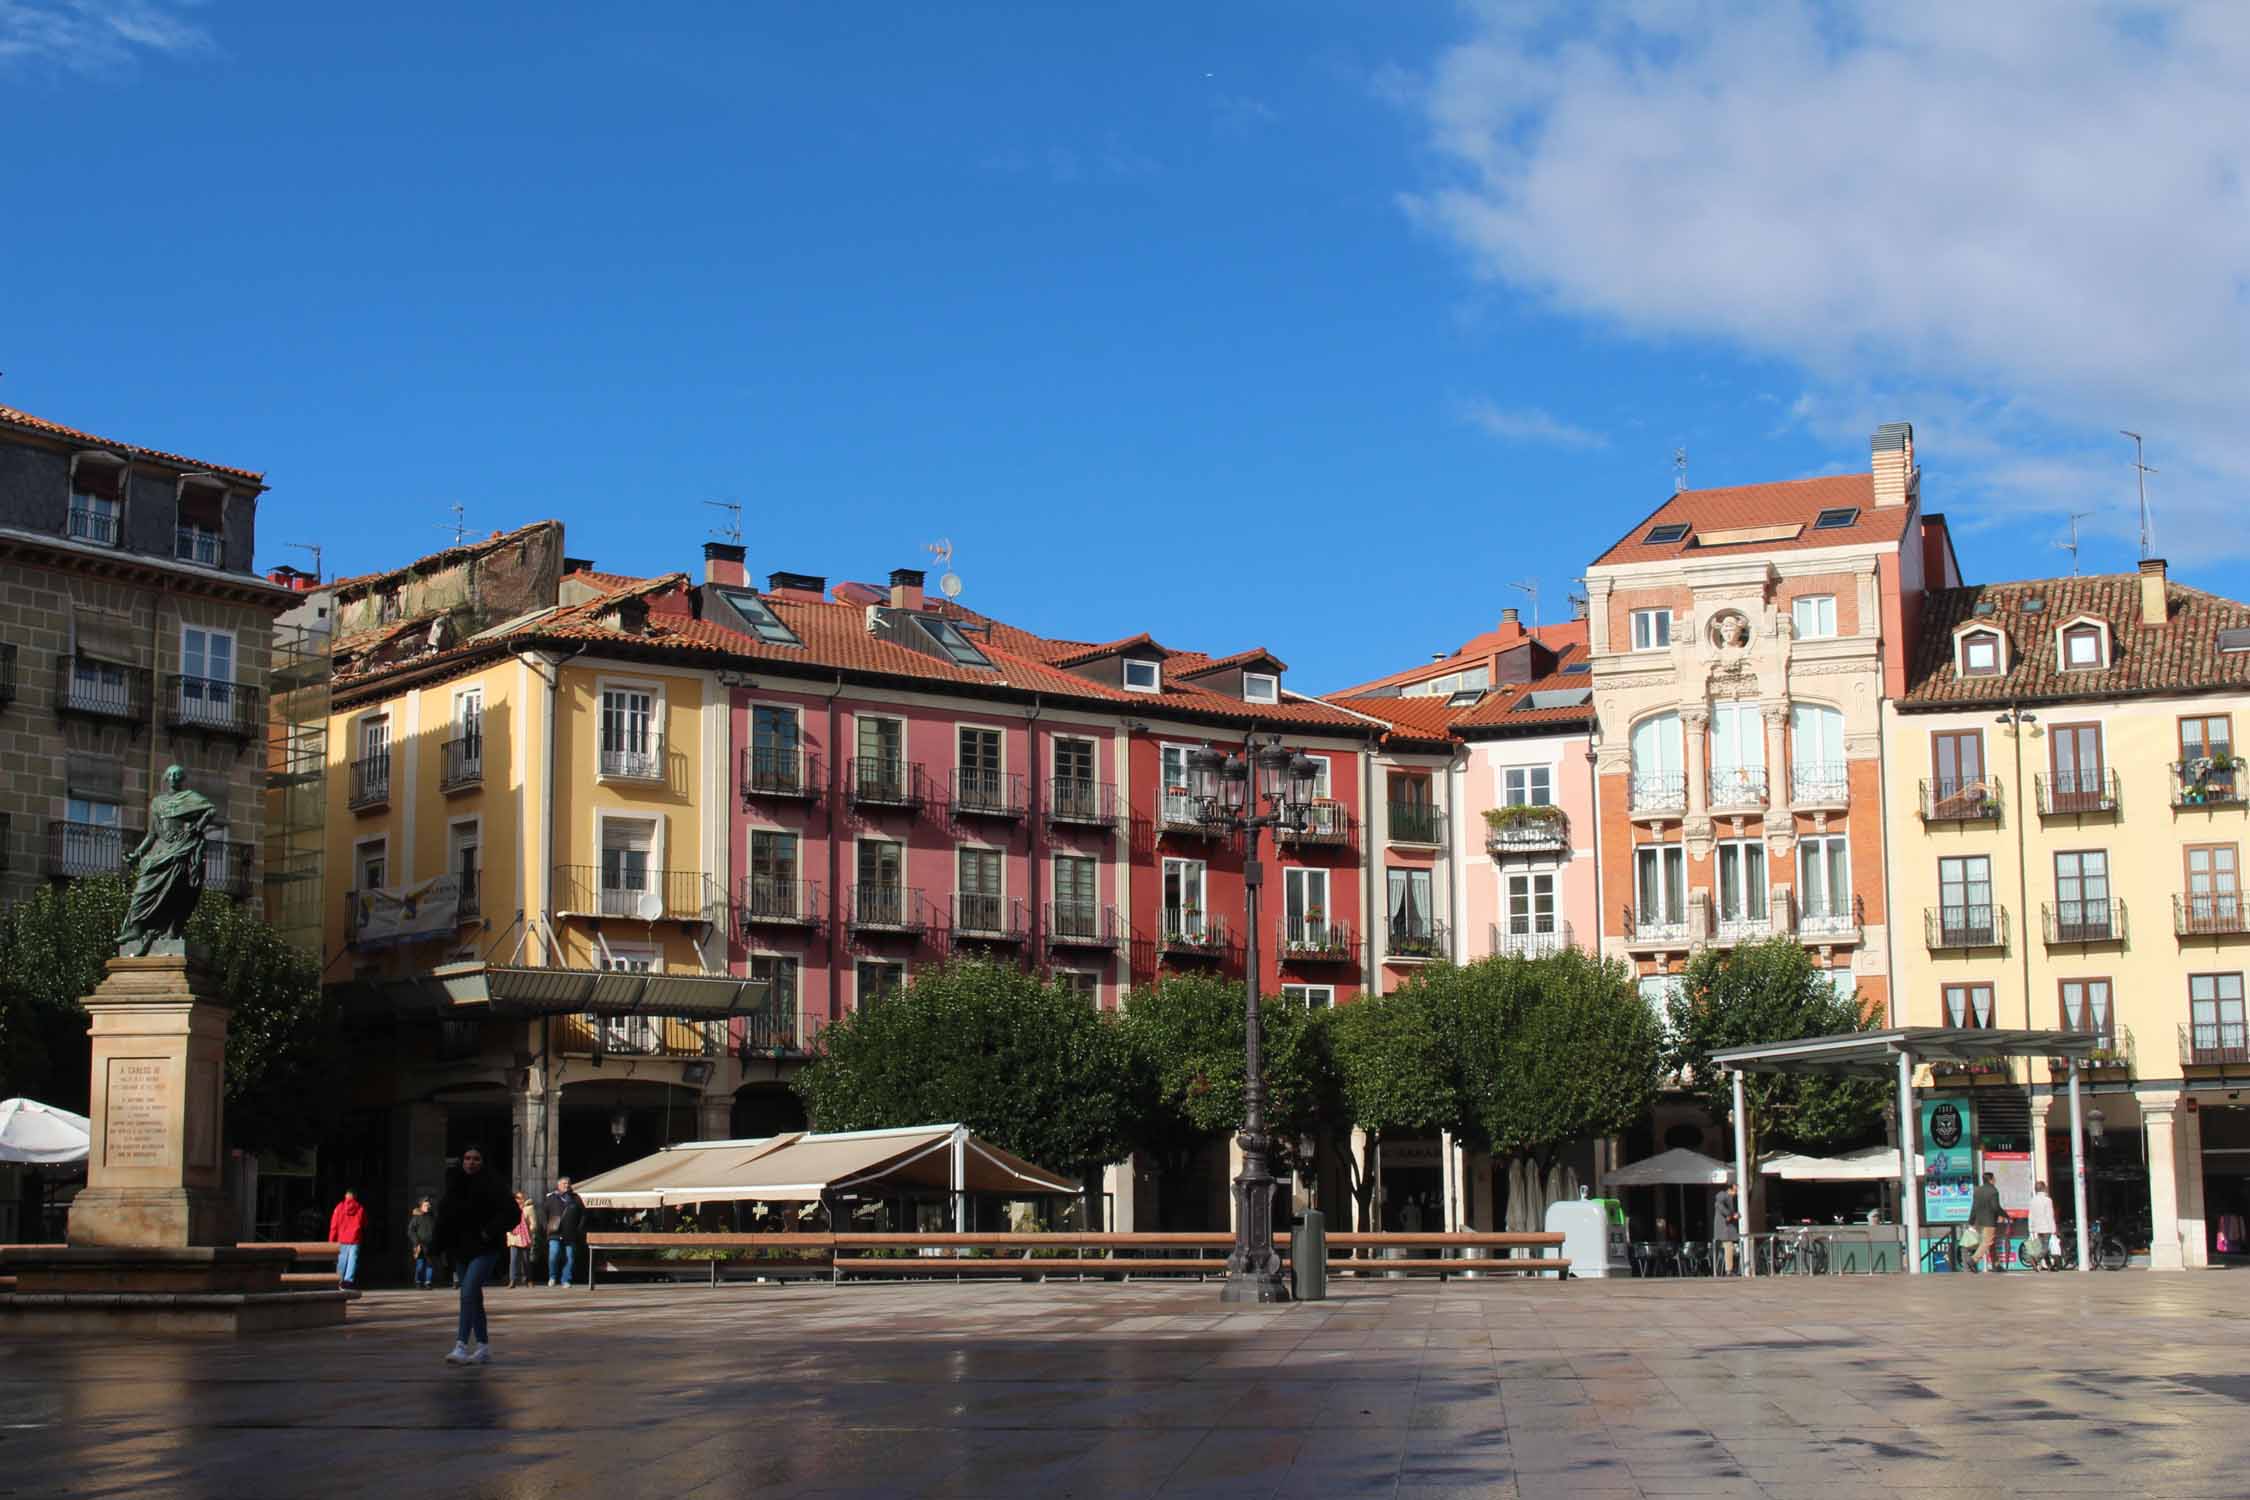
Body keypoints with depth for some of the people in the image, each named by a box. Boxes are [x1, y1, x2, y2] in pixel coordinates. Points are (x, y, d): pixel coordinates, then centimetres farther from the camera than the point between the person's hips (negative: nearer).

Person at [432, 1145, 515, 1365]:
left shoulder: (491, 1185, -10)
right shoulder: (454, 1184, 9)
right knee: (474, 1298, 12)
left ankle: (461, 1346, -23)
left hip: (483, 1250, -7)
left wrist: (490, 1232, -18)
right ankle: (483, 1347, 20)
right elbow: (444, 1217, 19)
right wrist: (443, 1246, 10)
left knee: (468, 1295, -18)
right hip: (461, 1249, 7)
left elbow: (513, 1212, -14)